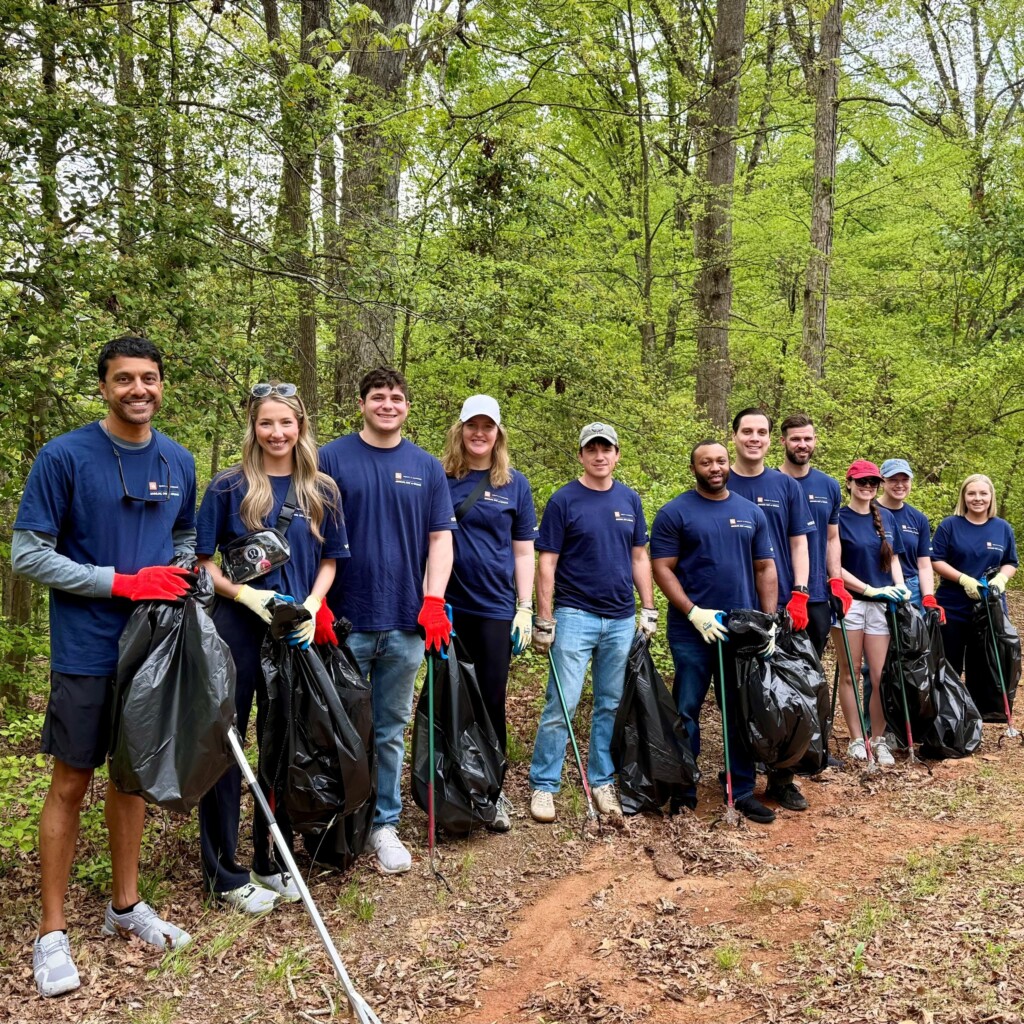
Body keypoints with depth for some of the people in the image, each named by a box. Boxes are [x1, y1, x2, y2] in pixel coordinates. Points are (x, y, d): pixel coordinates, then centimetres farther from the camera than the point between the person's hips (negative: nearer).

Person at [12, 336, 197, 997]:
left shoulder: (178, 462, 5)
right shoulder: (64, 457, -10)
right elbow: (28, 554, -11)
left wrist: (182, 581, -3)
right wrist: (124, 582, -17)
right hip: (88, 652, -4)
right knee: (72, 783, 4)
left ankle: (126, 905, 31)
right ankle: (53, 932, 19)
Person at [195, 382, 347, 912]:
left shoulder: (321, 491, 5)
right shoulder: (229, 486, -3)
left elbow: (328, 560, 10)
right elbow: (202, 561, -2)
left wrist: (311, 605, -7)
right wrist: (244, 593, -17)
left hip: (295, 633, 3)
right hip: (237, 630, -3)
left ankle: (270, 860, 28)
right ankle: (223, 871, 17)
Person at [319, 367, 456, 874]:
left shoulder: (426, 467, 8)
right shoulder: (332, 458, 0)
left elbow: (440, 538, 8)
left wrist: (433, 601, -4)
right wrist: (318, 602, -10)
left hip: (405, 623, 2)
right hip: (345, 622, -2)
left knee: (391, 730, 12)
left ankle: (384, 823, 24)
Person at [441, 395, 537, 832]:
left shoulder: (515, 484, 5)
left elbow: (523, 551, 7)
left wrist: (525, 609, 1)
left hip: (496, 608, 0)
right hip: (446, 607, 0)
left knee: (491, 701, 5)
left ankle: (493, 792, 19)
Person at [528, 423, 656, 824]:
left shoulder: (630, 499, 8)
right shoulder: (564, 500, -5)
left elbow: (639, 558, 14)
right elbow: (547, 562, -6)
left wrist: (648, 610, 9)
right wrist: (544, 619, -9)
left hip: (621, 619, 4)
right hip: (575, 615, -4)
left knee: (611, 706, 11)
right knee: (561, 704, -6)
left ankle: (602, 782, 23)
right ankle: (543, 785, 6)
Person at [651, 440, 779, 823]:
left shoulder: (752, 513, 10)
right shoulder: (674, 513, -3)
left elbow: (765, 568, 11)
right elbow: (662, 568, -7)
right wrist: (695, 613, -15)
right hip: (692, 629, -3)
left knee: (742, 712, 9)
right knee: (687, 710, 3)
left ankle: (743, 789, 20)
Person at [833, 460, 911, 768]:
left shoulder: (886, 518, 11)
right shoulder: (839, 518, -3)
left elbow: (893, 559, 16)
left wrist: (899, 586, -2)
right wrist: (870, 589, -13)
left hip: (880, 604, 4)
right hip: (849, 602, -3)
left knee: (880, 676, 3)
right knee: (849, 674, 3)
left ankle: (879, 739, 15)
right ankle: (857, 739, 12)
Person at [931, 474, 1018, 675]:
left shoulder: (1003, 528, 6)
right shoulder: (949, 525, -3)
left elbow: (1011, 563, 11)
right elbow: (936, 561, -6)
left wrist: (1001, 578, -11)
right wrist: (964, 579, -19)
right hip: (952, 608, -2)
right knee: (950, 665, 6)